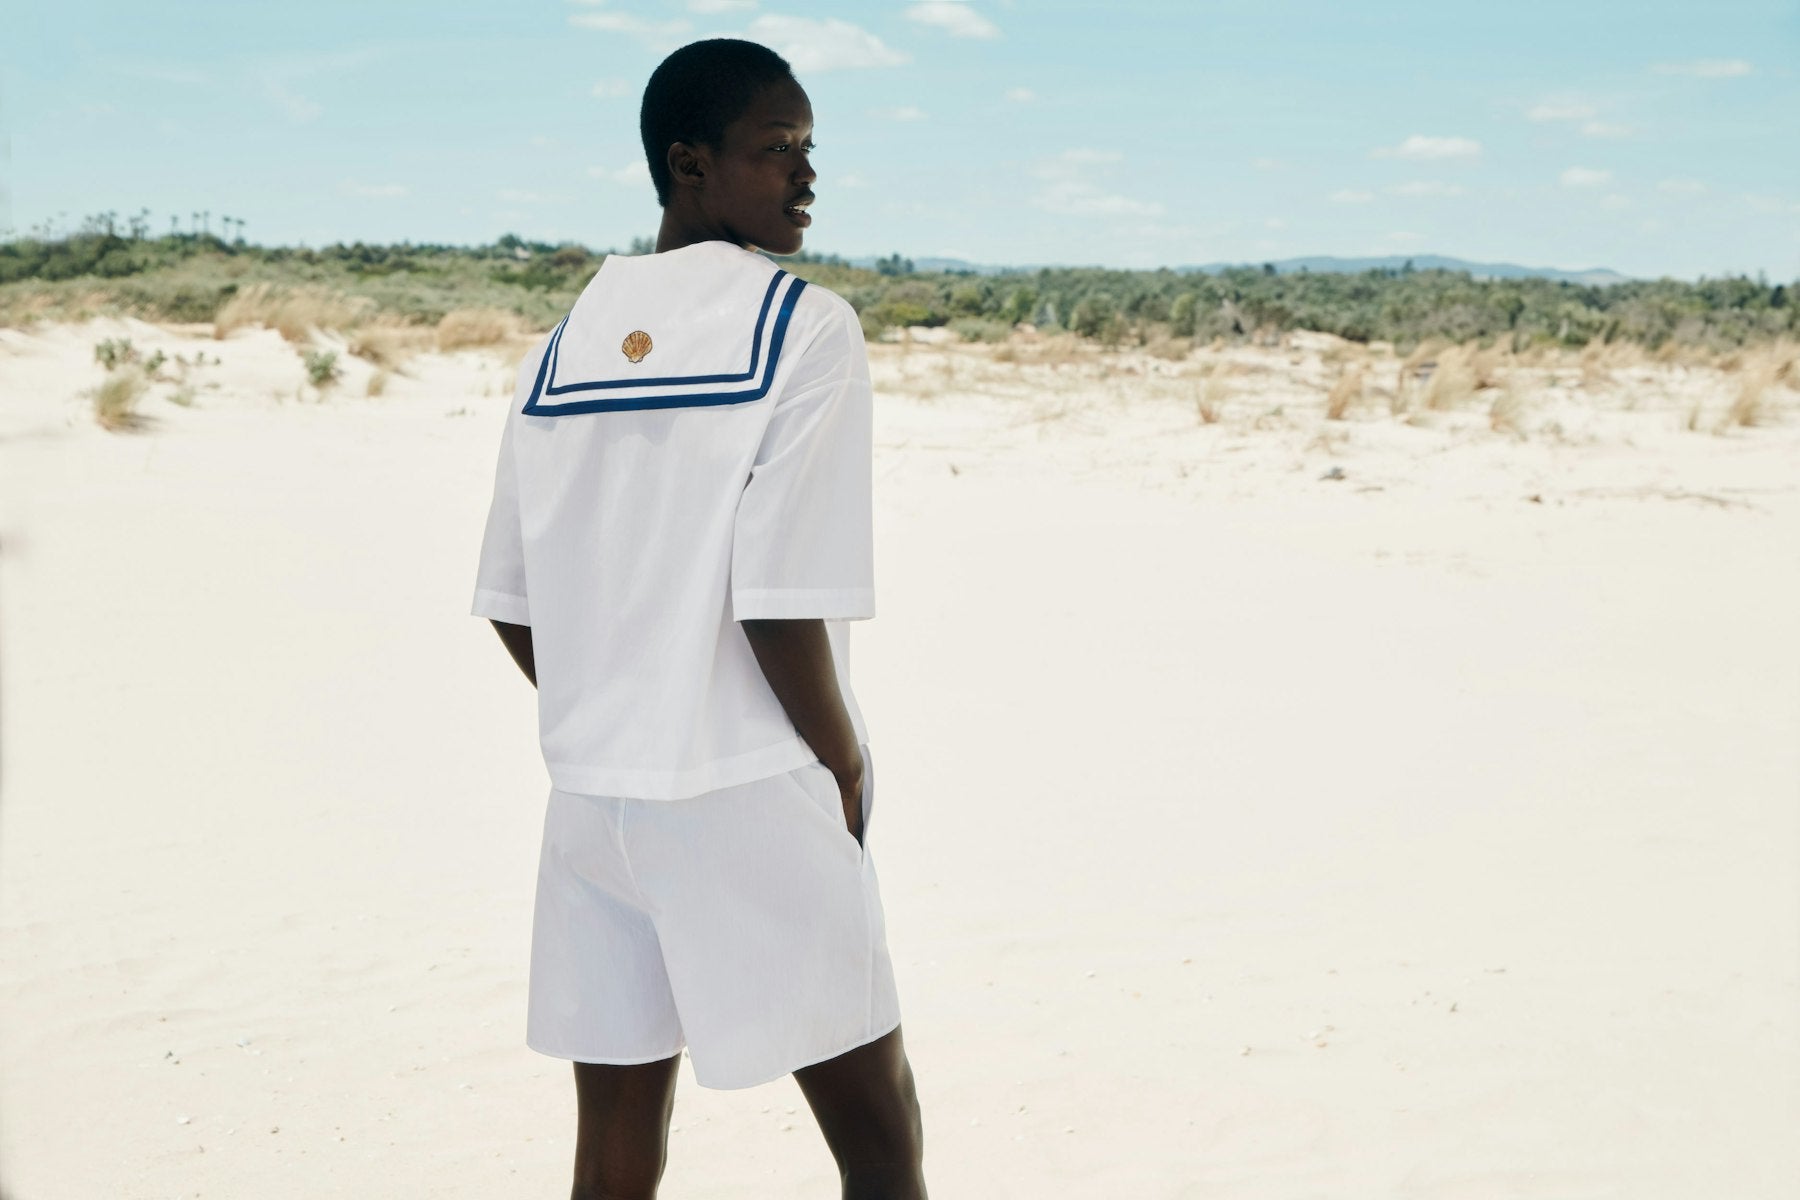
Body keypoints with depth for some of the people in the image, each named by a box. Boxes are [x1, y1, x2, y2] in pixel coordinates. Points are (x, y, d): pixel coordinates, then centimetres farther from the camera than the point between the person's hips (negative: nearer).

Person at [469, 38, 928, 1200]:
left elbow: (512, 603, 9)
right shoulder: (804, 324, -10)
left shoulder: (568, 340, 8)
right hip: (753, 798, -6)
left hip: (591, 791, 6)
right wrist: (846, 760, -3)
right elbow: (781, 598, -17)